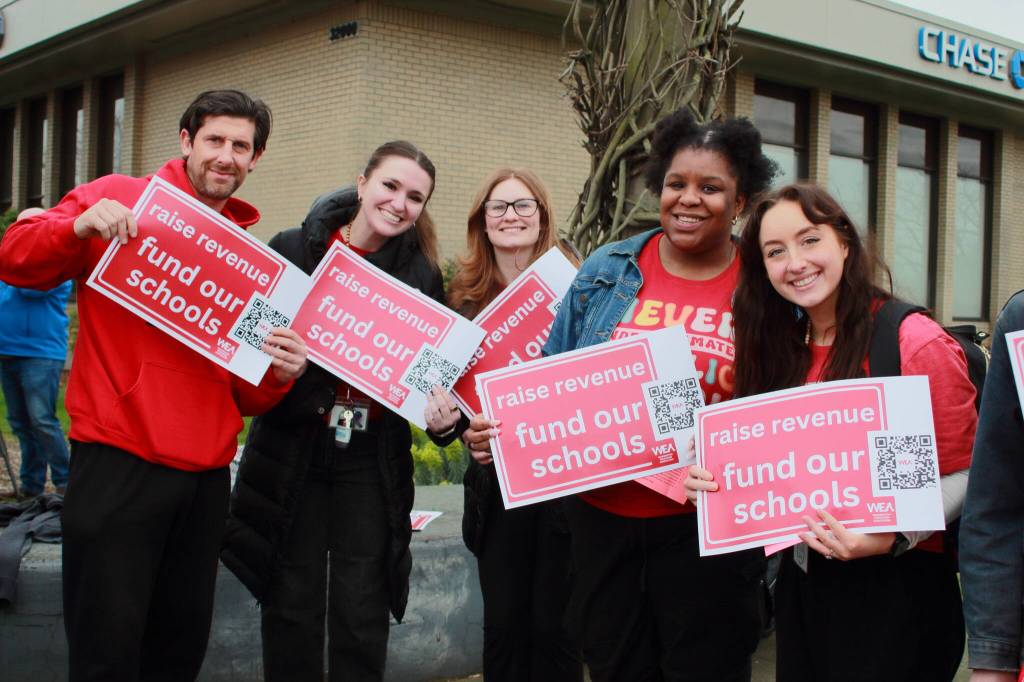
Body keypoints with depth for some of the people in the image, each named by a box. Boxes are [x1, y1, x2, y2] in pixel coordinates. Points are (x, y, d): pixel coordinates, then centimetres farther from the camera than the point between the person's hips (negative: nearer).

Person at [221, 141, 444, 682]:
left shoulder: (422, 274, 1)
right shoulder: (292, 250, -3)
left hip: (374, 460, 1)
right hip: (292, 452, -1)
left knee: (362, 615, 6)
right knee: (293, 608, 7)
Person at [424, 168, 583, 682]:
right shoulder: (463, 297, 7)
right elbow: (448, 386, 13)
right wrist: (449, 422, -8)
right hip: (495, 481, 3)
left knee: (554, 624, 3)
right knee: (503, 624, 8)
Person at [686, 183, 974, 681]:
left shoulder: (917, 343, -13)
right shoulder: (781, 347, 7)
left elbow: (961, 475, -13)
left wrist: (893, 537, -28)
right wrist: (713, 480, -7)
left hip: (897, 583, -6)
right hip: (802, 581, 6)